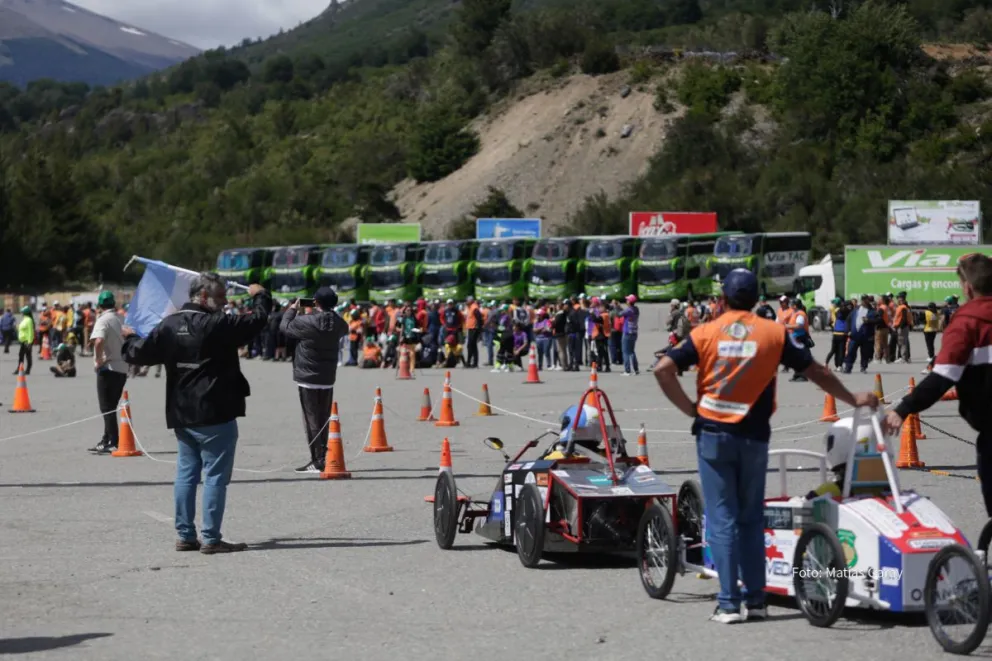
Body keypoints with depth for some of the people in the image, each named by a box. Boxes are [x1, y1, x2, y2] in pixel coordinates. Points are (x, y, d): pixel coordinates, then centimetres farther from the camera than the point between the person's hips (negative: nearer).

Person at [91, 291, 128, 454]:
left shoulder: (103, 320, -11)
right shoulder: (121, 319, 11)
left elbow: (98, 341, -28)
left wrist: (98, 359, -17)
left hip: (108, 368, -7)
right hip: (122, 368, 7)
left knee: (107, 408, -3)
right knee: (111, 407, 16)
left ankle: (113, 443, -7)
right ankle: (106, 440, 21)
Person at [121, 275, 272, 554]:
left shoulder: (169, 325, 4)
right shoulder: (216, 324, -14)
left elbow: (140, 353, 9)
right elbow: (258, 320, -10)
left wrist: (130, 340, 32)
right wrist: (260, 297, 12)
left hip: (181, 415, 7)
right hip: (215, 415, -7)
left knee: (186, 473, 13)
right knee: (216, 475, -3)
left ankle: (185, 535, 15)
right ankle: (211, 538, -4)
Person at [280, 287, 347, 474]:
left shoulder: (306, 322, -18)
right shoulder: (338, 323, -3)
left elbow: (284, 326, -2)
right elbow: (345, 329, 21)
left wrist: (292, 309, 14)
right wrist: (326, 312, 17)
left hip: (307, 378, -5)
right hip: (328, 379, 5)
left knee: (312, 420, -1)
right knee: (324, 420, 12)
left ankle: (317, 460, -4)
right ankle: (323, 458, 16)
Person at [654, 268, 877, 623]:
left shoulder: (705, 333, -2)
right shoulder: (775, 333, 0)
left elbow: (663, 370, -11)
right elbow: (816, 372, 6)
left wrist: (689, 407, -1)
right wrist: (854, 399, 19)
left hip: (713, 434, -1)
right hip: (753, 436, 1)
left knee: (722, 519, 2)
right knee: (751, 518, 12)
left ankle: (729, 603, -2)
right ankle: (755, 599, 12)